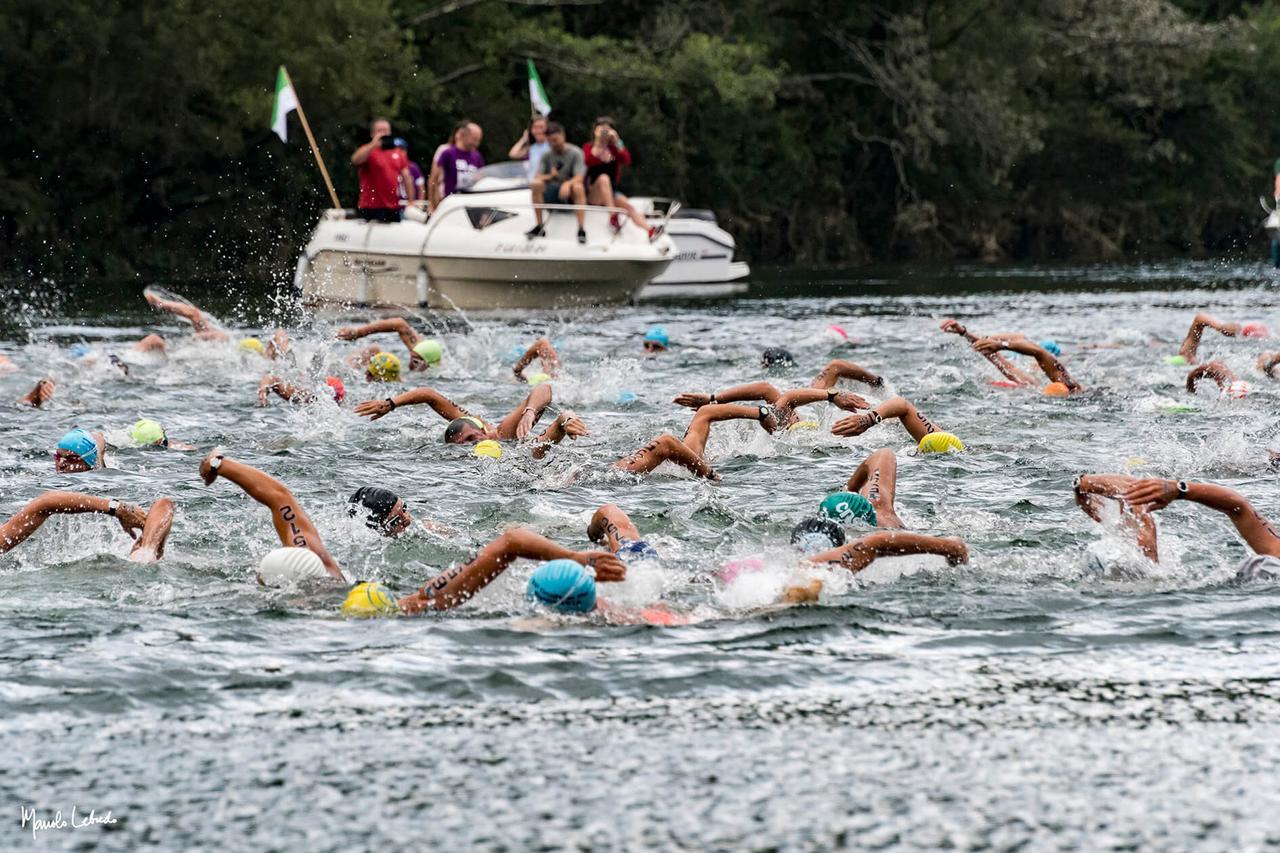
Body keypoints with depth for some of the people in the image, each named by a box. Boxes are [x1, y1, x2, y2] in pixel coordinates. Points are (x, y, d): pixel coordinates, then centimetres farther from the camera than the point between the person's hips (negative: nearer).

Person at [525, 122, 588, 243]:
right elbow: (537, 177, -2)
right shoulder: (546, 155, 7)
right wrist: (549, 176, -24)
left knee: (578, 187, -37)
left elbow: (579, 178, -16)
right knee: (536, 184, -25)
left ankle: (581, 230, -41)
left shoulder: (575, 153, -4)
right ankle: (539, 227, -21)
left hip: (570, 195, -3)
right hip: (551, 195, 3)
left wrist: (567, 184, -38)